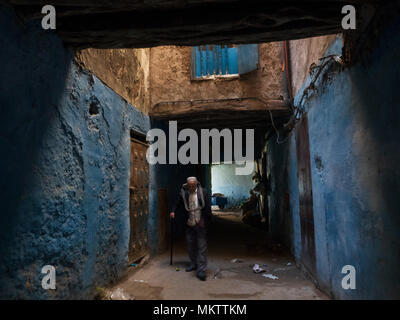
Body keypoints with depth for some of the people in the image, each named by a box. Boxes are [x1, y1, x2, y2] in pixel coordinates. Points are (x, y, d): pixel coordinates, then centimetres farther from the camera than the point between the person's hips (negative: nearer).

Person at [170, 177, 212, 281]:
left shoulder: (203, 192, -6)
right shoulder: (183, 193, 1)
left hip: (200, 224, -3)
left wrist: (204, 219, -9)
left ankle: (201, 270, -1)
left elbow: (208, 207, -5)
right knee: (190, 245, 14)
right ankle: (193, 264, 32)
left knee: (202, 247, -5)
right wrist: (173, 212, -3)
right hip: (189, 225, 4)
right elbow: (178, 204, 14)